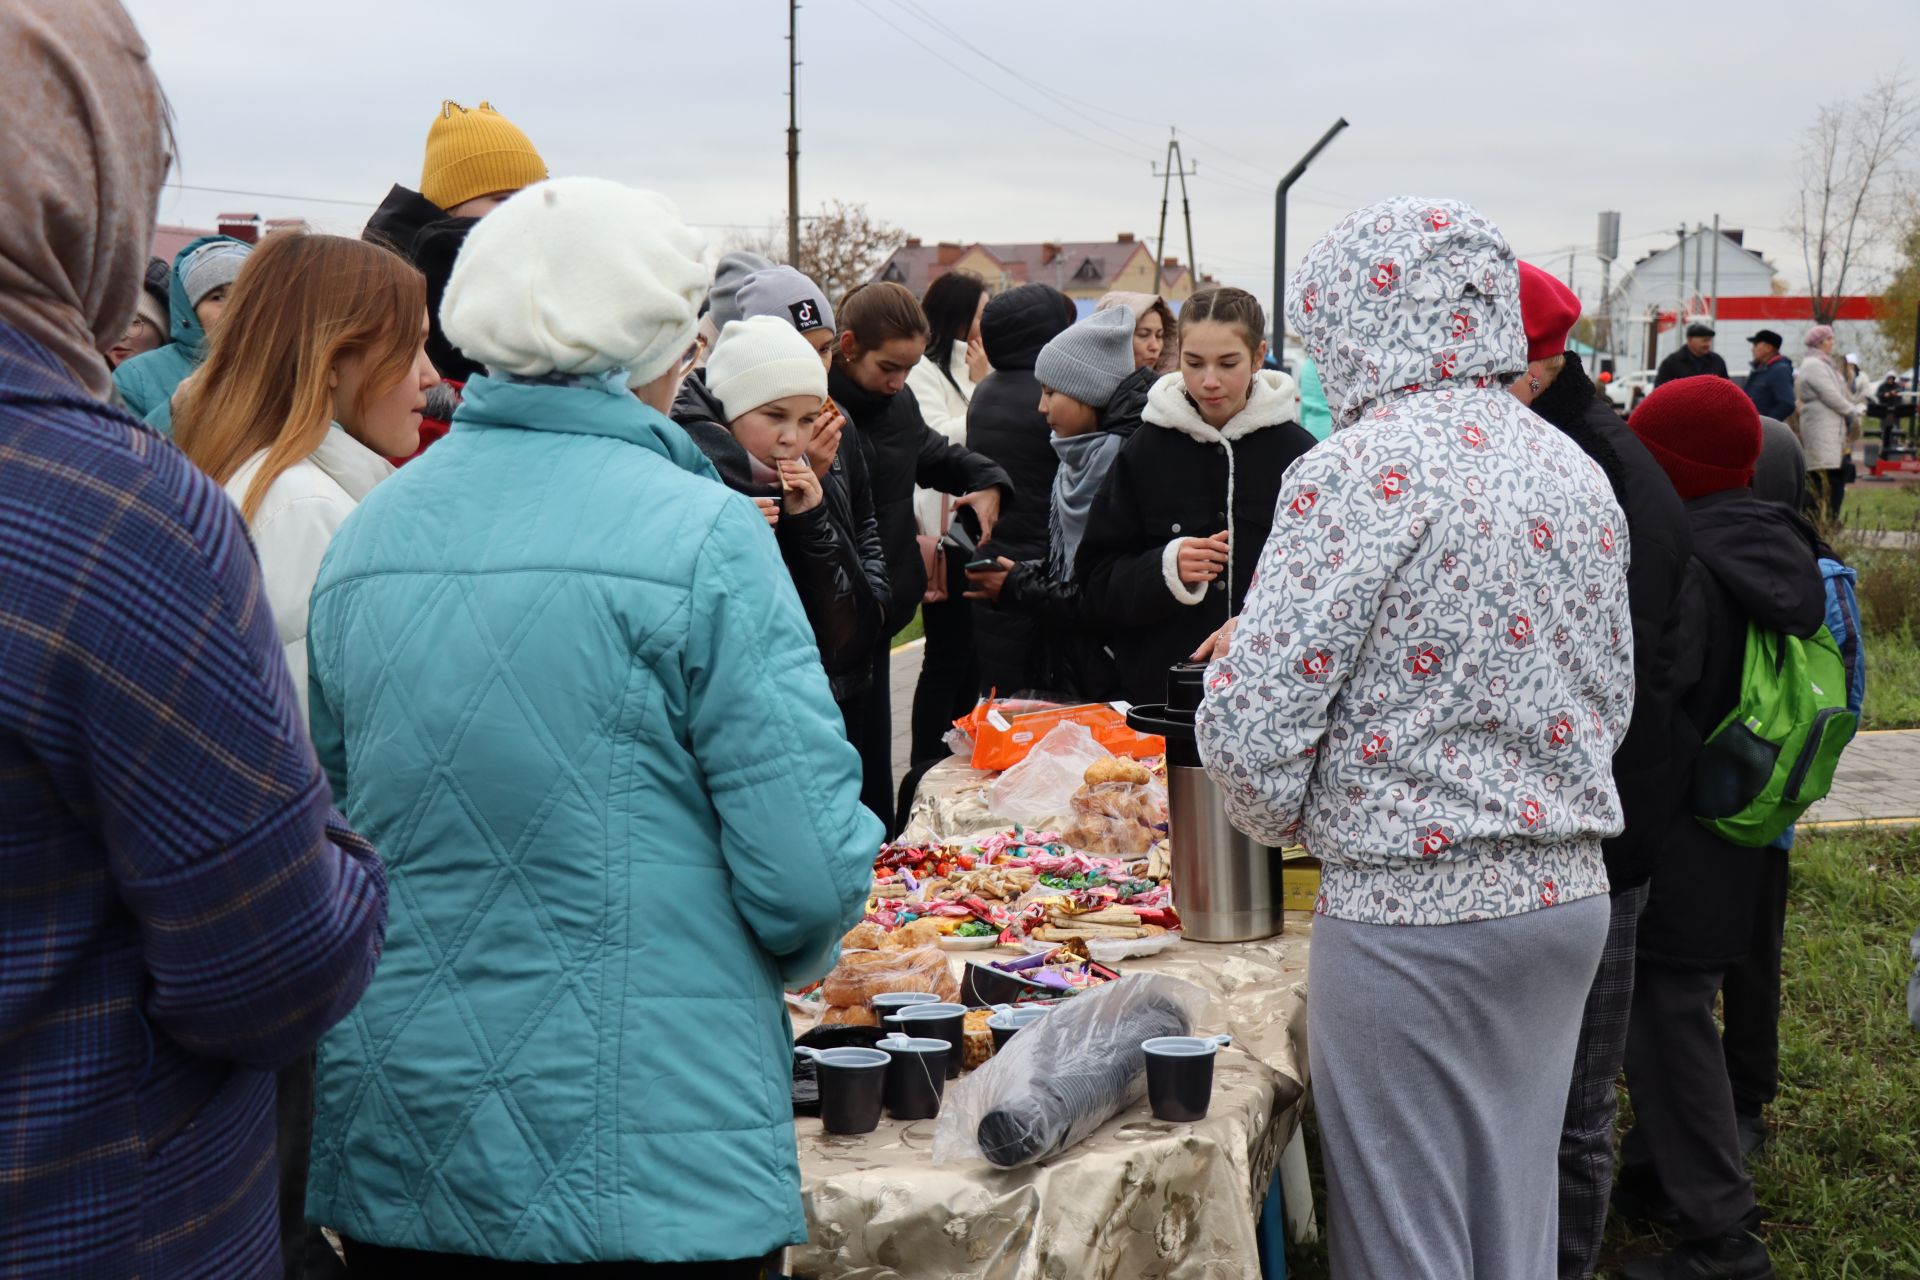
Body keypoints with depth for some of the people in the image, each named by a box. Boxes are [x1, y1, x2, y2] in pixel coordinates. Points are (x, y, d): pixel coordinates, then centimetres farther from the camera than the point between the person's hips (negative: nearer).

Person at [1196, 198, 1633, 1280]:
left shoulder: (1362, 471, -15)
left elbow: (1251, 725, -17)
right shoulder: (1577, 470, 8)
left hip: (1413, 909, -7)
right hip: (1570, 895, 7)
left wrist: (1289, 820, 3)